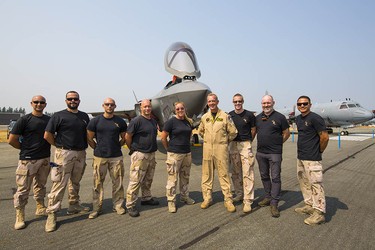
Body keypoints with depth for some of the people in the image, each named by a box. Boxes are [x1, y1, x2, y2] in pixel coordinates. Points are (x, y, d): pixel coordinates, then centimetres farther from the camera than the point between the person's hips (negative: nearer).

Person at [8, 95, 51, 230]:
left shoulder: (49, 119, 7)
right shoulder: (25, 119, -6)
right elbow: (12, 140, -6)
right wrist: (26, 148, 3)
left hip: (45, 159, 5)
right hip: (28, 160, -4)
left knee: (40, 185, 18)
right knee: (23, 189, 1)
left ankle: (40, 208, 32)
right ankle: (19, 216, 14)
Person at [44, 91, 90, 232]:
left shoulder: (84, 116, 11)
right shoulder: (58, 116, -4)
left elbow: (88, 134, 20)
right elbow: (47, 135, -5)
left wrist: (84, 146, 10)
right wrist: (60, 146, -1)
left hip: (81, 153, 5)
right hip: (64, 153, -5)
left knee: (75, 182, 16)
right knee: (59, 184, -6)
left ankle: (74, 206, 30)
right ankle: (51, 214, 3)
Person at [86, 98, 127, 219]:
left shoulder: (120, 121, 4)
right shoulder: (95, 121, 1)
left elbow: (124, 138, 13)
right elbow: (89, 138, 6)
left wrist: (116, 147, 6)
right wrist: (98, 149, 4)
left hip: (116, 157, 1)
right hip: (100, 157, -1)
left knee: (118, 182, 6)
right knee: (98, 183, 5)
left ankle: (118, 205, 21)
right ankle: (96, 208, 19)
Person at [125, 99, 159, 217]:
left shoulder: (154, 121, 10)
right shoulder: (136, 121, -12)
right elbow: (127, 136, -11)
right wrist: (132, 149, -1)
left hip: (151, 154, 8)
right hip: (139, 155, -7)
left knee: (148, 179, 19)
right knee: (135, 181, -4)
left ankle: (146, 198, 35)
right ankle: (130, 205, 6)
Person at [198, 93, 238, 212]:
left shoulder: (225, 116, -3)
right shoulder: (204, 117, 8)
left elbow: (233, 132, 0)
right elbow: (200, 131, 23)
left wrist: (225, 141, 8)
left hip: (221, 149, -3)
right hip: (207, 149, 4)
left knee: (224, 174, 1)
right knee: (206, 174, 9)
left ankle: (228, 200, 11)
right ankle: (207, 198, 21)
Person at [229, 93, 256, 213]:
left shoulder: (249, 115, -3)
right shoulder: (229, 115, 6)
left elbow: (253, 130, 7)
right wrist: (230, 141, 10)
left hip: (245, 145, -4)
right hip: (233, 145, 4)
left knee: (247, 173, -7)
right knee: (236, 172, 13)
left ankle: (248, 201, -2)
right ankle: (239, 194, 28)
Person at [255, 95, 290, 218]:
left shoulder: (280, 117, -6)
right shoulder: (257, 118, 7)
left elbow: (286, 133, -1)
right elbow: (254, 131, 18)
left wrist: (277, 143, 0)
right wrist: (262, 143, 10)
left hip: (274, 153, -5)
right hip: (260, 152, 5)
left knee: (275, 177, -2)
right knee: (264, 176, 15)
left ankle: (274, 204, 5)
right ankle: (268, 197, 32)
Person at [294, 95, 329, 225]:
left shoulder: (315, 118, -14)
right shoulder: (298, 119, 12)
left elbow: (325, 137, -16)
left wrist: (319, 151, -5)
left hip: (312, 158, -9)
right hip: (300, 157, 9)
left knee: (315, 184, -4)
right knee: (304, 182, 18)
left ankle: (319, 213, 5)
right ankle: (309, 206, 32)